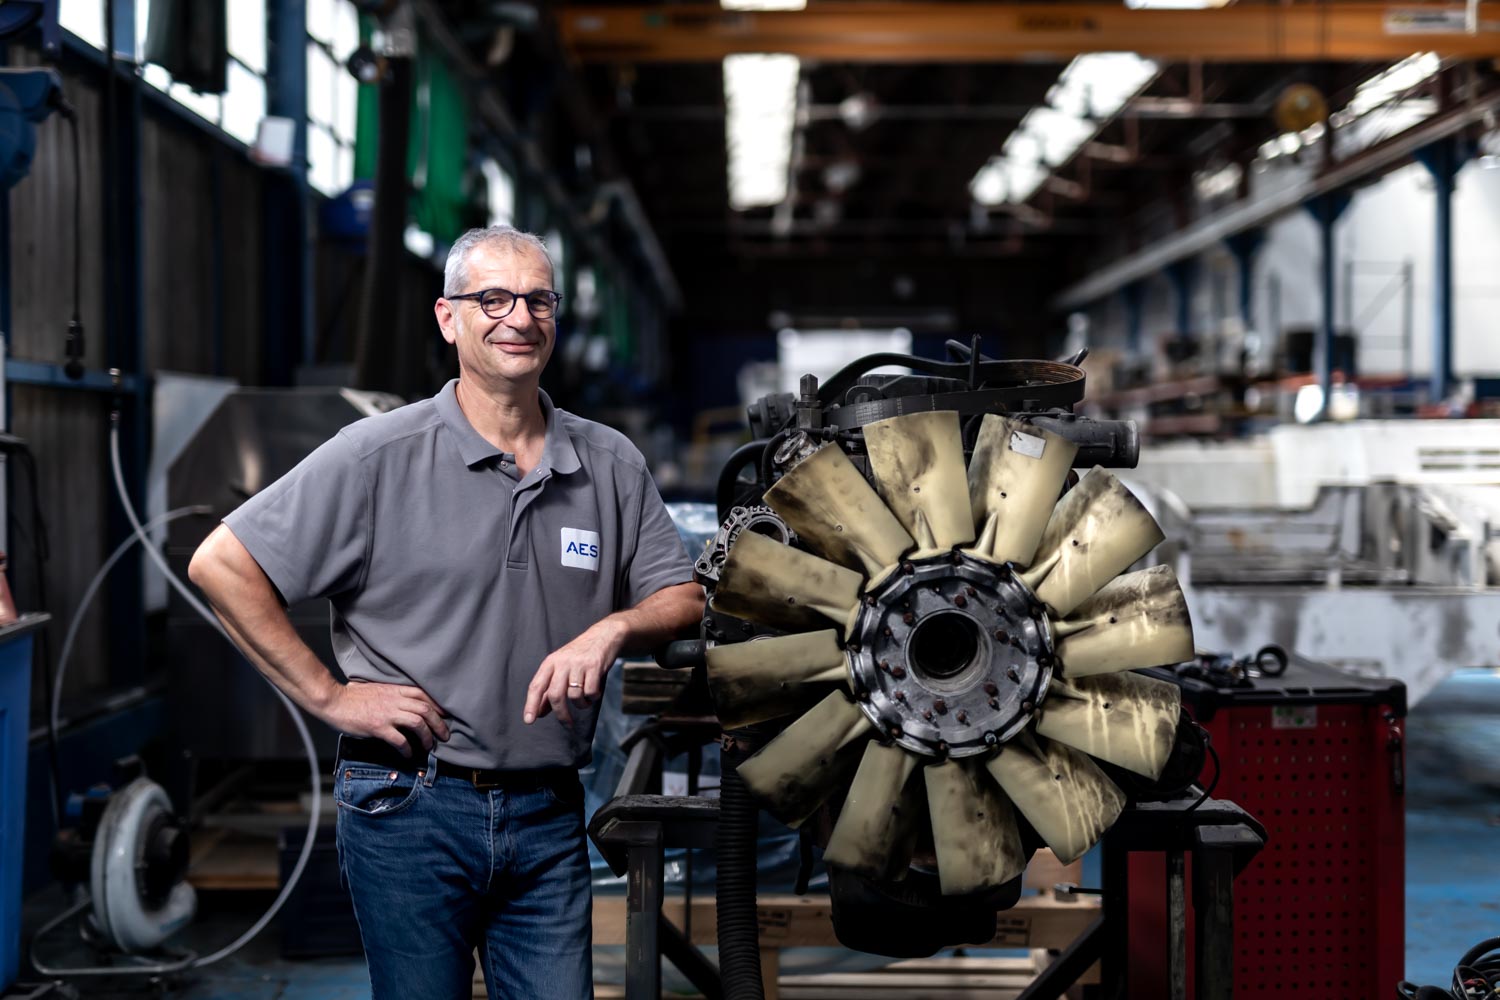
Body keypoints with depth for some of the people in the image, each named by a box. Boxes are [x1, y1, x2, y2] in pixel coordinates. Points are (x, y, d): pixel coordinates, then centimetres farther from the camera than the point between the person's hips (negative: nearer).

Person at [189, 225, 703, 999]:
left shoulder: (611, 465, 7)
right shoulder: (380, 456, -5)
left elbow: (683, 599, 12)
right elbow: (221, 565, -6)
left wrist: (614, 628, -10)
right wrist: (327, 695, -8)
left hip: (548, 816, 3)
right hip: (409, 808, -3)